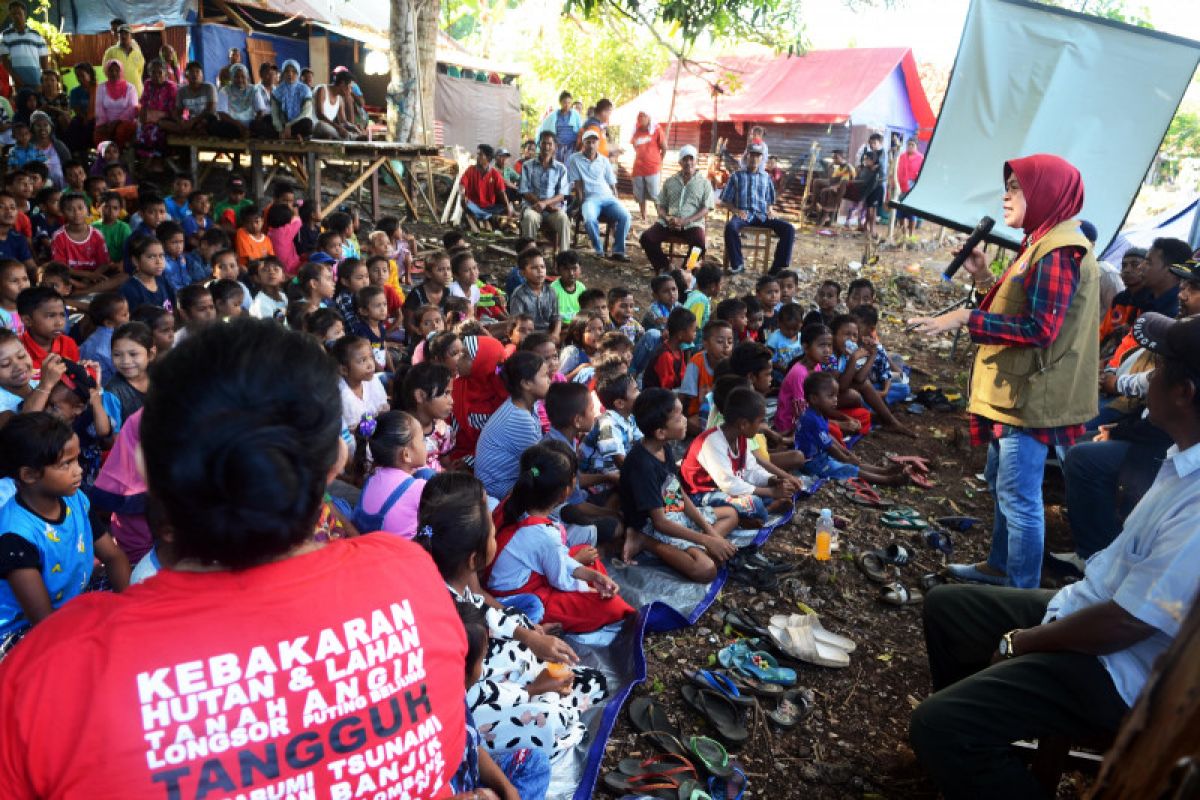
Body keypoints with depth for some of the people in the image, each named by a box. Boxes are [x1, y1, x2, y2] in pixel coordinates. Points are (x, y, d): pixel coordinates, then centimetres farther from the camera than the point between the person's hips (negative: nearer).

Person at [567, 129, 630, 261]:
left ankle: (618, 251, -17)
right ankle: (598, 250, -16)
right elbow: (577, 185, 1)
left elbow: (612, 185, 18)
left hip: (608, 197, 3)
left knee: (625, 216, -26)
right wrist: (581, 204, -7)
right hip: (589, 198, -3)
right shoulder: (574, 159, 7)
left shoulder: (604, 161, 17)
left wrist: (616, 203, 6)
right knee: (590, 219, -37)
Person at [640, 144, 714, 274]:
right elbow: (660, 205, 16)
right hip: (668, 222, 3)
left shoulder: (704, 183, 10)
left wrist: (685, 221, -13)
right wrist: (667, 218, -8)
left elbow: (705, 210, 1)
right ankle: (664, 267, -6)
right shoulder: (669, 182, 19)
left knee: (700, 245, -34)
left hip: (692, 223, -2)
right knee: (646, 238, -23)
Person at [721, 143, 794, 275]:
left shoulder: (766, 177, 20)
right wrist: (736, 210, -9)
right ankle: (737, 264, -20)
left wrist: (769, 211, 3)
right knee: (730, 227, -39)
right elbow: (725, 201, 10)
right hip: (743, 215, -3)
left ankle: (777, 268, -17)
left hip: (762, 215, 3)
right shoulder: (736, 176, 12)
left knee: (788, 229, -21)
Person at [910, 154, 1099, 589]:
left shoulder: (1059, 252, -19)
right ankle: (1000, 566, 39)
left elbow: (1039, 327, -26)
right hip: (1015, 388, 11)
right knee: (1003, 484, 22)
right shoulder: (1042, 244, 16)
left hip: (1030, 395, -11)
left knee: (1019, 499, -4)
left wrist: (966, 317, -26)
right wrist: (986, 276, 10)